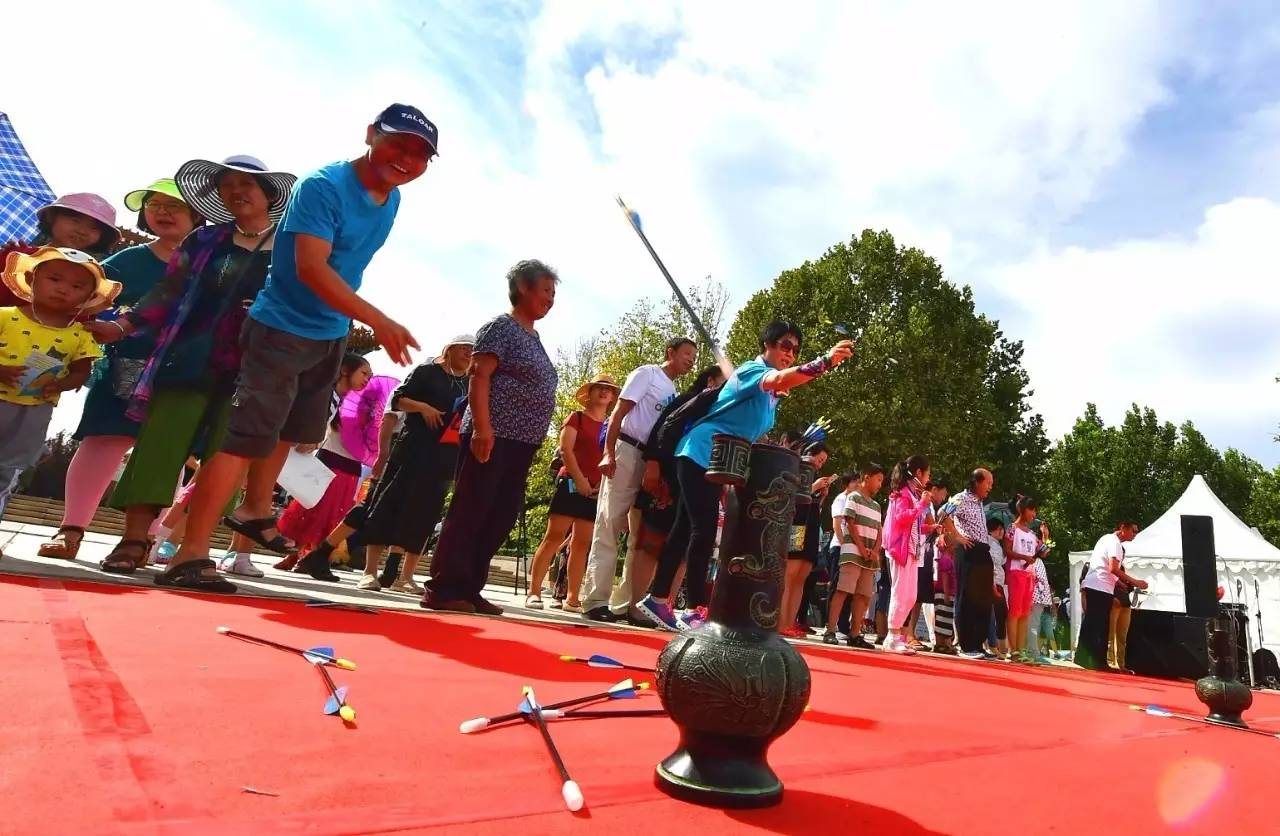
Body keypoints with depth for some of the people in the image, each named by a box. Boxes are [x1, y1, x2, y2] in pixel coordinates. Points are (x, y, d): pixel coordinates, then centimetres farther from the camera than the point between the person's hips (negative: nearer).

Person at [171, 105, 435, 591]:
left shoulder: (392, 199, 6)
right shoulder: (323, 186, -20)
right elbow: (311, 267, -31)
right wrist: (379, 322, -41)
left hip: (333, 333, 9)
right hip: (281, 328, -8)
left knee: (292, 429, 21)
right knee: (247, 433, -12)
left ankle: (255, 511, 41)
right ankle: (191, 552, -6)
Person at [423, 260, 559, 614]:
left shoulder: (533, 337, 22)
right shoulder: (502, 326, -3)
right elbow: (479, 377, -13)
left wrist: (533, 440, 19)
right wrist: (482, 427, -23)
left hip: (521, 444, 9)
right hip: (494, 438, -9)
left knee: (500, 518, 7)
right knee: (470, 512, -7)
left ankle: (468, 590, 14)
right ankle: (443, 589, -2)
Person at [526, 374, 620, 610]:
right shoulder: (576, 417, 6)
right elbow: (565, 450, -5)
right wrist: (579, 479, -13)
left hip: (597, 490, 5)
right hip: (572, 482, -4)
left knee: (582, 543, 4)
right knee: (554, 535, -10)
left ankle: (572, 598, 7)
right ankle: (534, 592, -7)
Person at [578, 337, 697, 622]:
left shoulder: (675, 393, 21)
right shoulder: (647, 374, 3)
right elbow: (618, 413, -6)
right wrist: (609, 454, -17)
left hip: (653, 463, 8)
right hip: (627, 452, -8)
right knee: (609, 527, -7)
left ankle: (629, 603, 12)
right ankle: (595, 600, -5)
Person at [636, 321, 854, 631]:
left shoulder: (770, 396, 15)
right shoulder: (752, 370, -14)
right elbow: (778, 379, -38)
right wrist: (825, 362, -50)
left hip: (718, 463, 10)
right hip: (700, 454, -10)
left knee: (687, 529, 10)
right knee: (704, 531, -13)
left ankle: (657, 599, 16)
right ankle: (696, 611, -8)